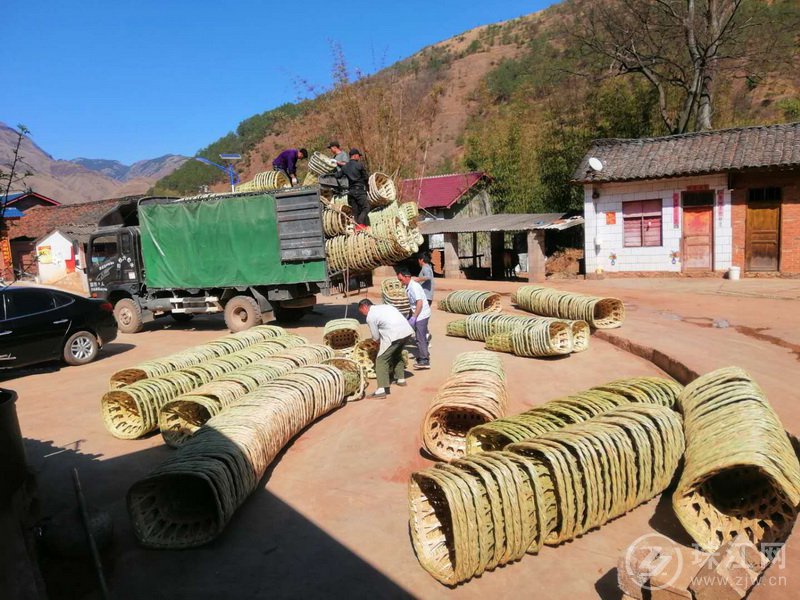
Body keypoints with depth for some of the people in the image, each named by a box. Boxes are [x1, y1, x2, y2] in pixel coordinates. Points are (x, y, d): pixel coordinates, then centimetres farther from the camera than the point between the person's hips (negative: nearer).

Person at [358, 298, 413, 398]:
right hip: (407, 331, 8)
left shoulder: (370, 317, 2)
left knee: (381, 360, -1)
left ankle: (382, 389, -8)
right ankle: (401, 378, 38)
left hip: (395, 335, -8)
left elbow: (376, 337, 5)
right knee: (396, 354, 30)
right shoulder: (384, 306, 23)